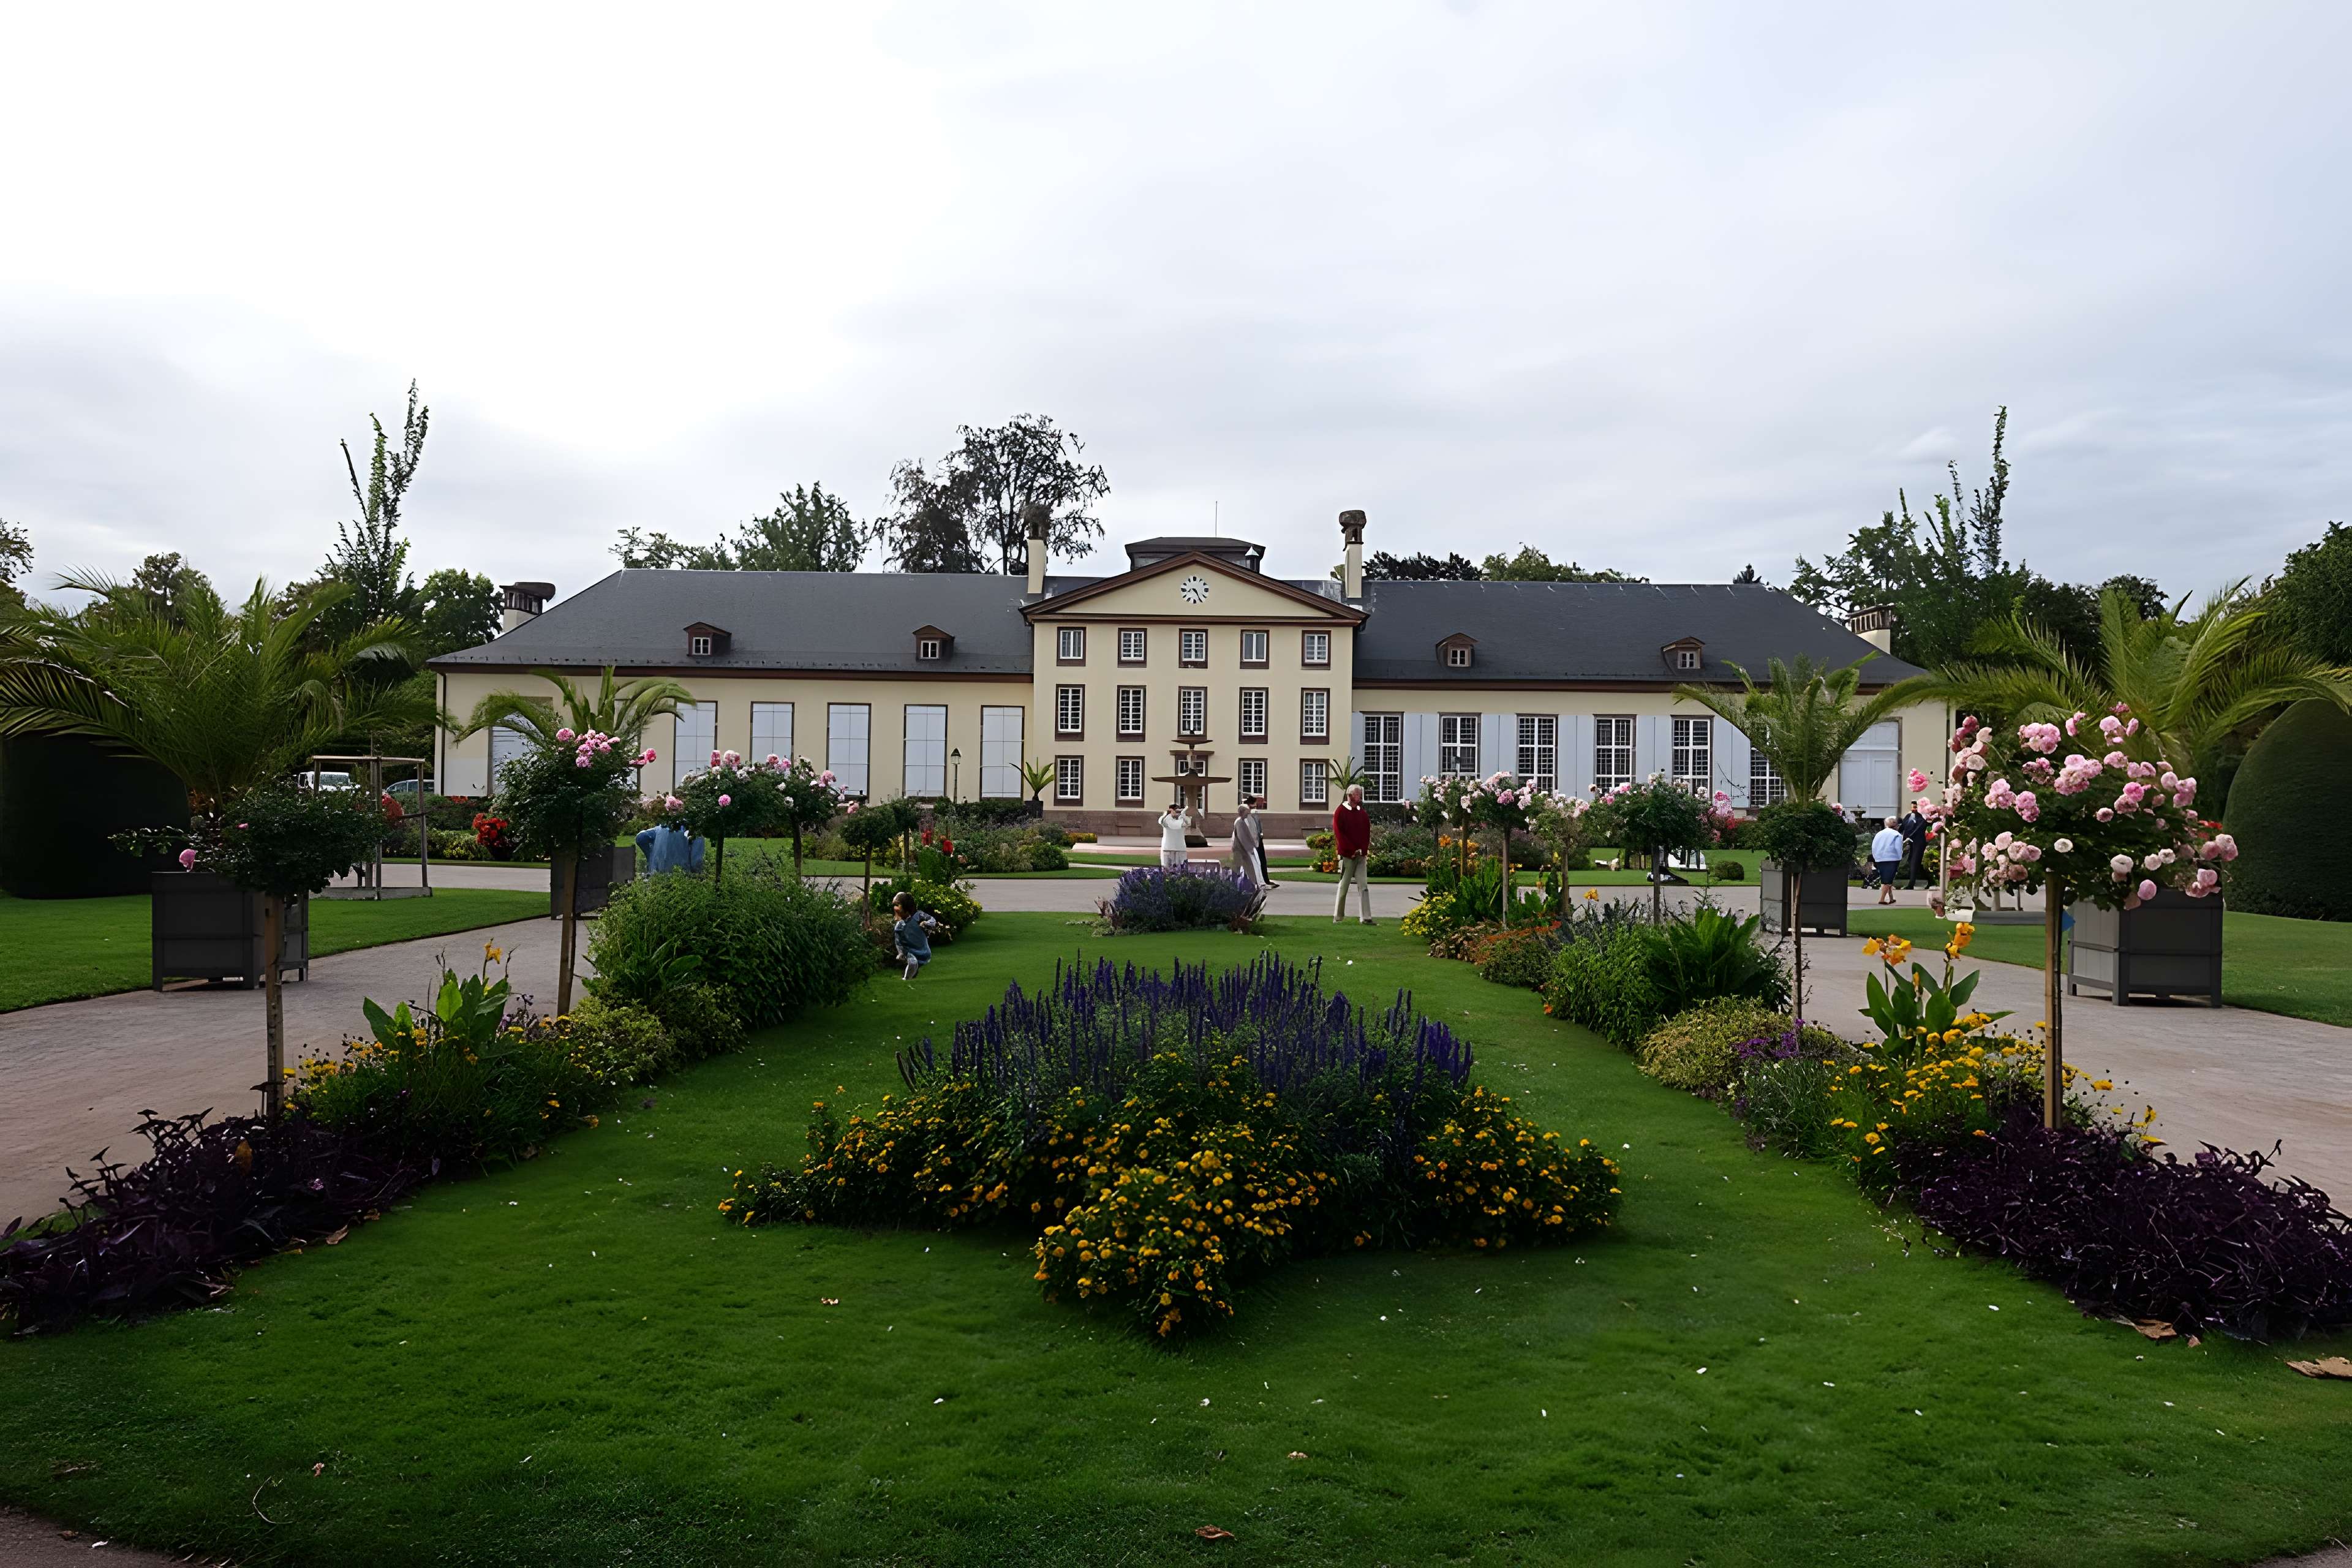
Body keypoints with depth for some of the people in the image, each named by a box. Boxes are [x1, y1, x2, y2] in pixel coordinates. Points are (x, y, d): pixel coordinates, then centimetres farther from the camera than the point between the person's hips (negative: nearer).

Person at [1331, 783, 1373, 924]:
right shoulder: (1341, 812, -3)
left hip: (1361, 855, 4)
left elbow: (1367, 833, 12)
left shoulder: (1363, 814, 12)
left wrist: (1363, 850, -4)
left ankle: (1366, 917, -2)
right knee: (1343, 886, 0)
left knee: (1363, 886, -2)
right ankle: (1337, 917, 9)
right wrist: (1352, 851, -12)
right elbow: (1339, 834, -8)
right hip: (1346, 855, -4)